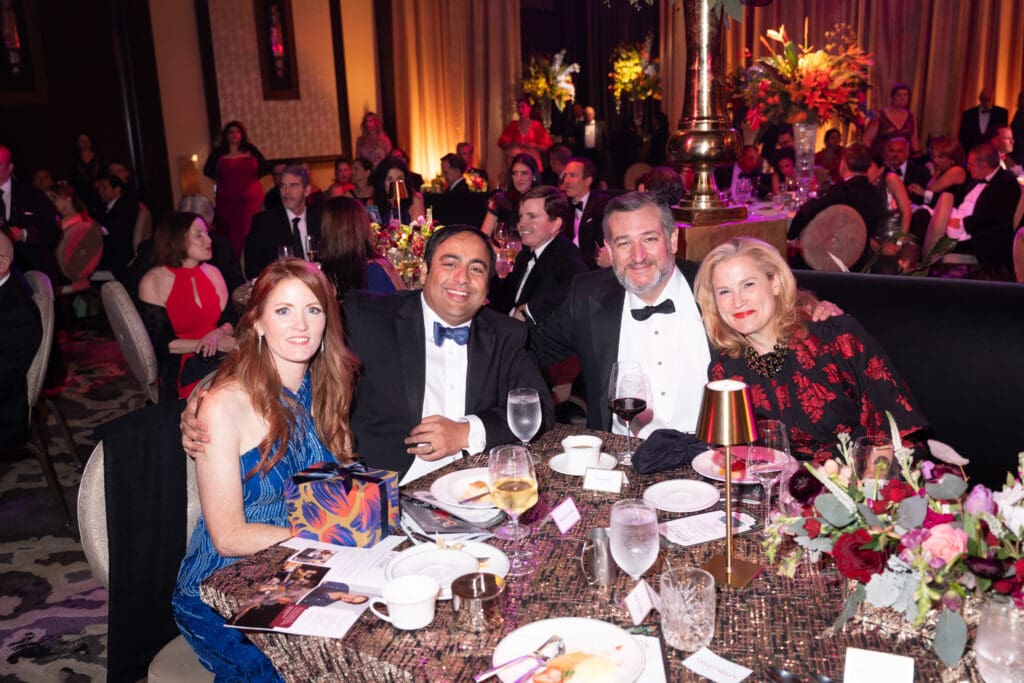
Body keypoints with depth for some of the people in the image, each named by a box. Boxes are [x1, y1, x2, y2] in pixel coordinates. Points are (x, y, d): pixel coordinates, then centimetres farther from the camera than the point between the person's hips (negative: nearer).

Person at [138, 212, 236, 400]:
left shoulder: (212, 273, 11)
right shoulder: (153, 282, -4)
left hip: (220, 356, 6)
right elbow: (160, 344, -9)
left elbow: (230, 319, 12)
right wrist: (211, 343, -15)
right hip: (180, 369, -5)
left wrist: (218, 334, -12)